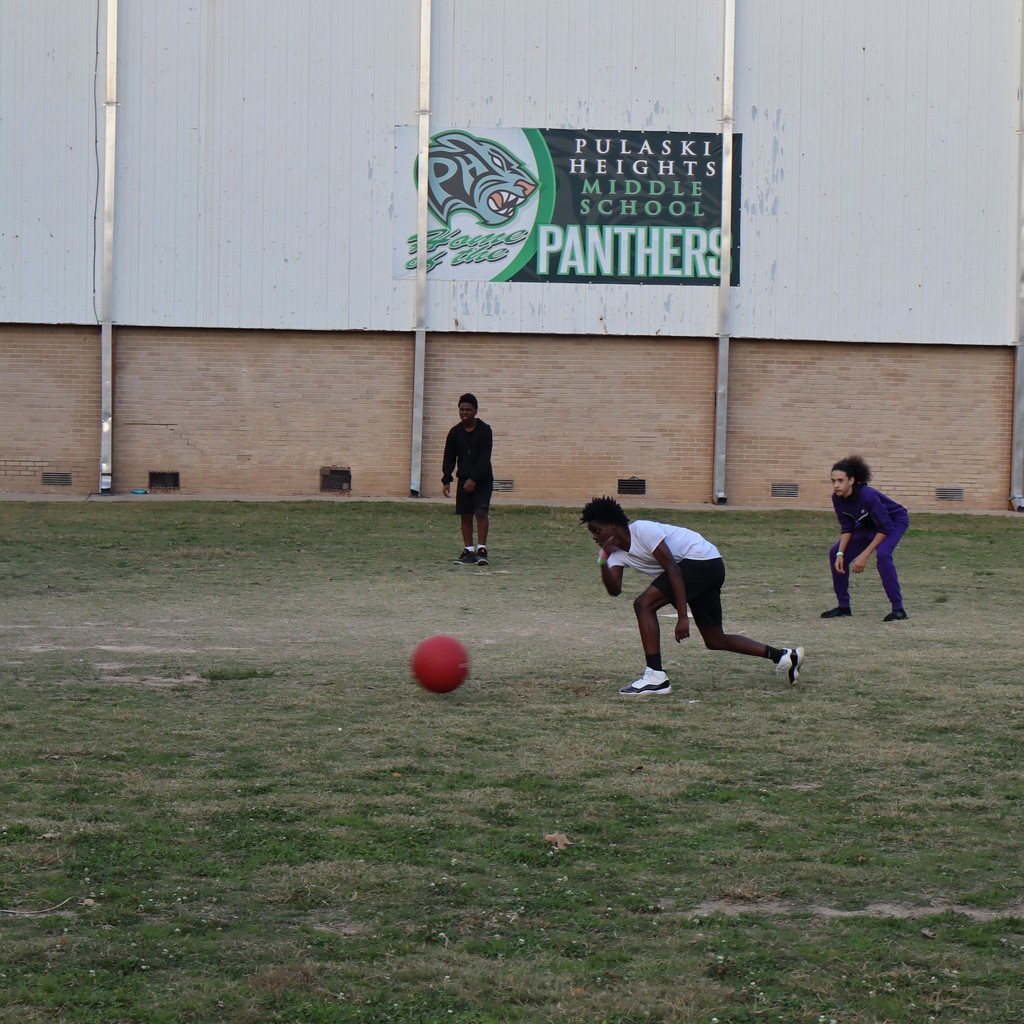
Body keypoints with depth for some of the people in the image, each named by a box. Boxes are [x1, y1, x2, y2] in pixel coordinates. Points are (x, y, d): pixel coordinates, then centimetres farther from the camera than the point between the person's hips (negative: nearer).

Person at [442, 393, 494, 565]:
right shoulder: (455, 433, 2)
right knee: (466, 515, 2)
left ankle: (482, 549, -15)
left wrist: (474, 479, -21)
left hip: (482, 479, -4)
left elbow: (484, 458, -14)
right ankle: (468, 551, 5)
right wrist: (446, 480, -3)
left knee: (481, 511, -16)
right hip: (464, 478, 4)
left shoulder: (484, 430, -9)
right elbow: (449, 458, 6)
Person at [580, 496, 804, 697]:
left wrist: (682, 616, -25)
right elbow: (614, 589, -3)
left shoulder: (642, 530, -17)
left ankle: (656, 677, -20)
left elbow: (672, 568, -22)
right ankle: (785, 655, 21)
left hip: (702, 559, -10)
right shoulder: (617, 551, 9)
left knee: (644, 604, -18)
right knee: (715, 640, 14)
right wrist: (603, 559, -17)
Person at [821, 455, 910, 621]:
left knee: (882, 554, -34)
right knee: (835, 553, -2)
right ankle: (843, 606, 9)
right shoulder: (837, 498, -18)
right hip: (868, 525, 8)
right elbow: (847, 527, -5)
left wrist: (864, 555, -29)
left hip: (895, 521, -8)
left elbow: (885, 528, -30)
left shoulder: (867, 495, -38)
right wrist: (841, 554, -17)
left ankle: (898, 609, -26)